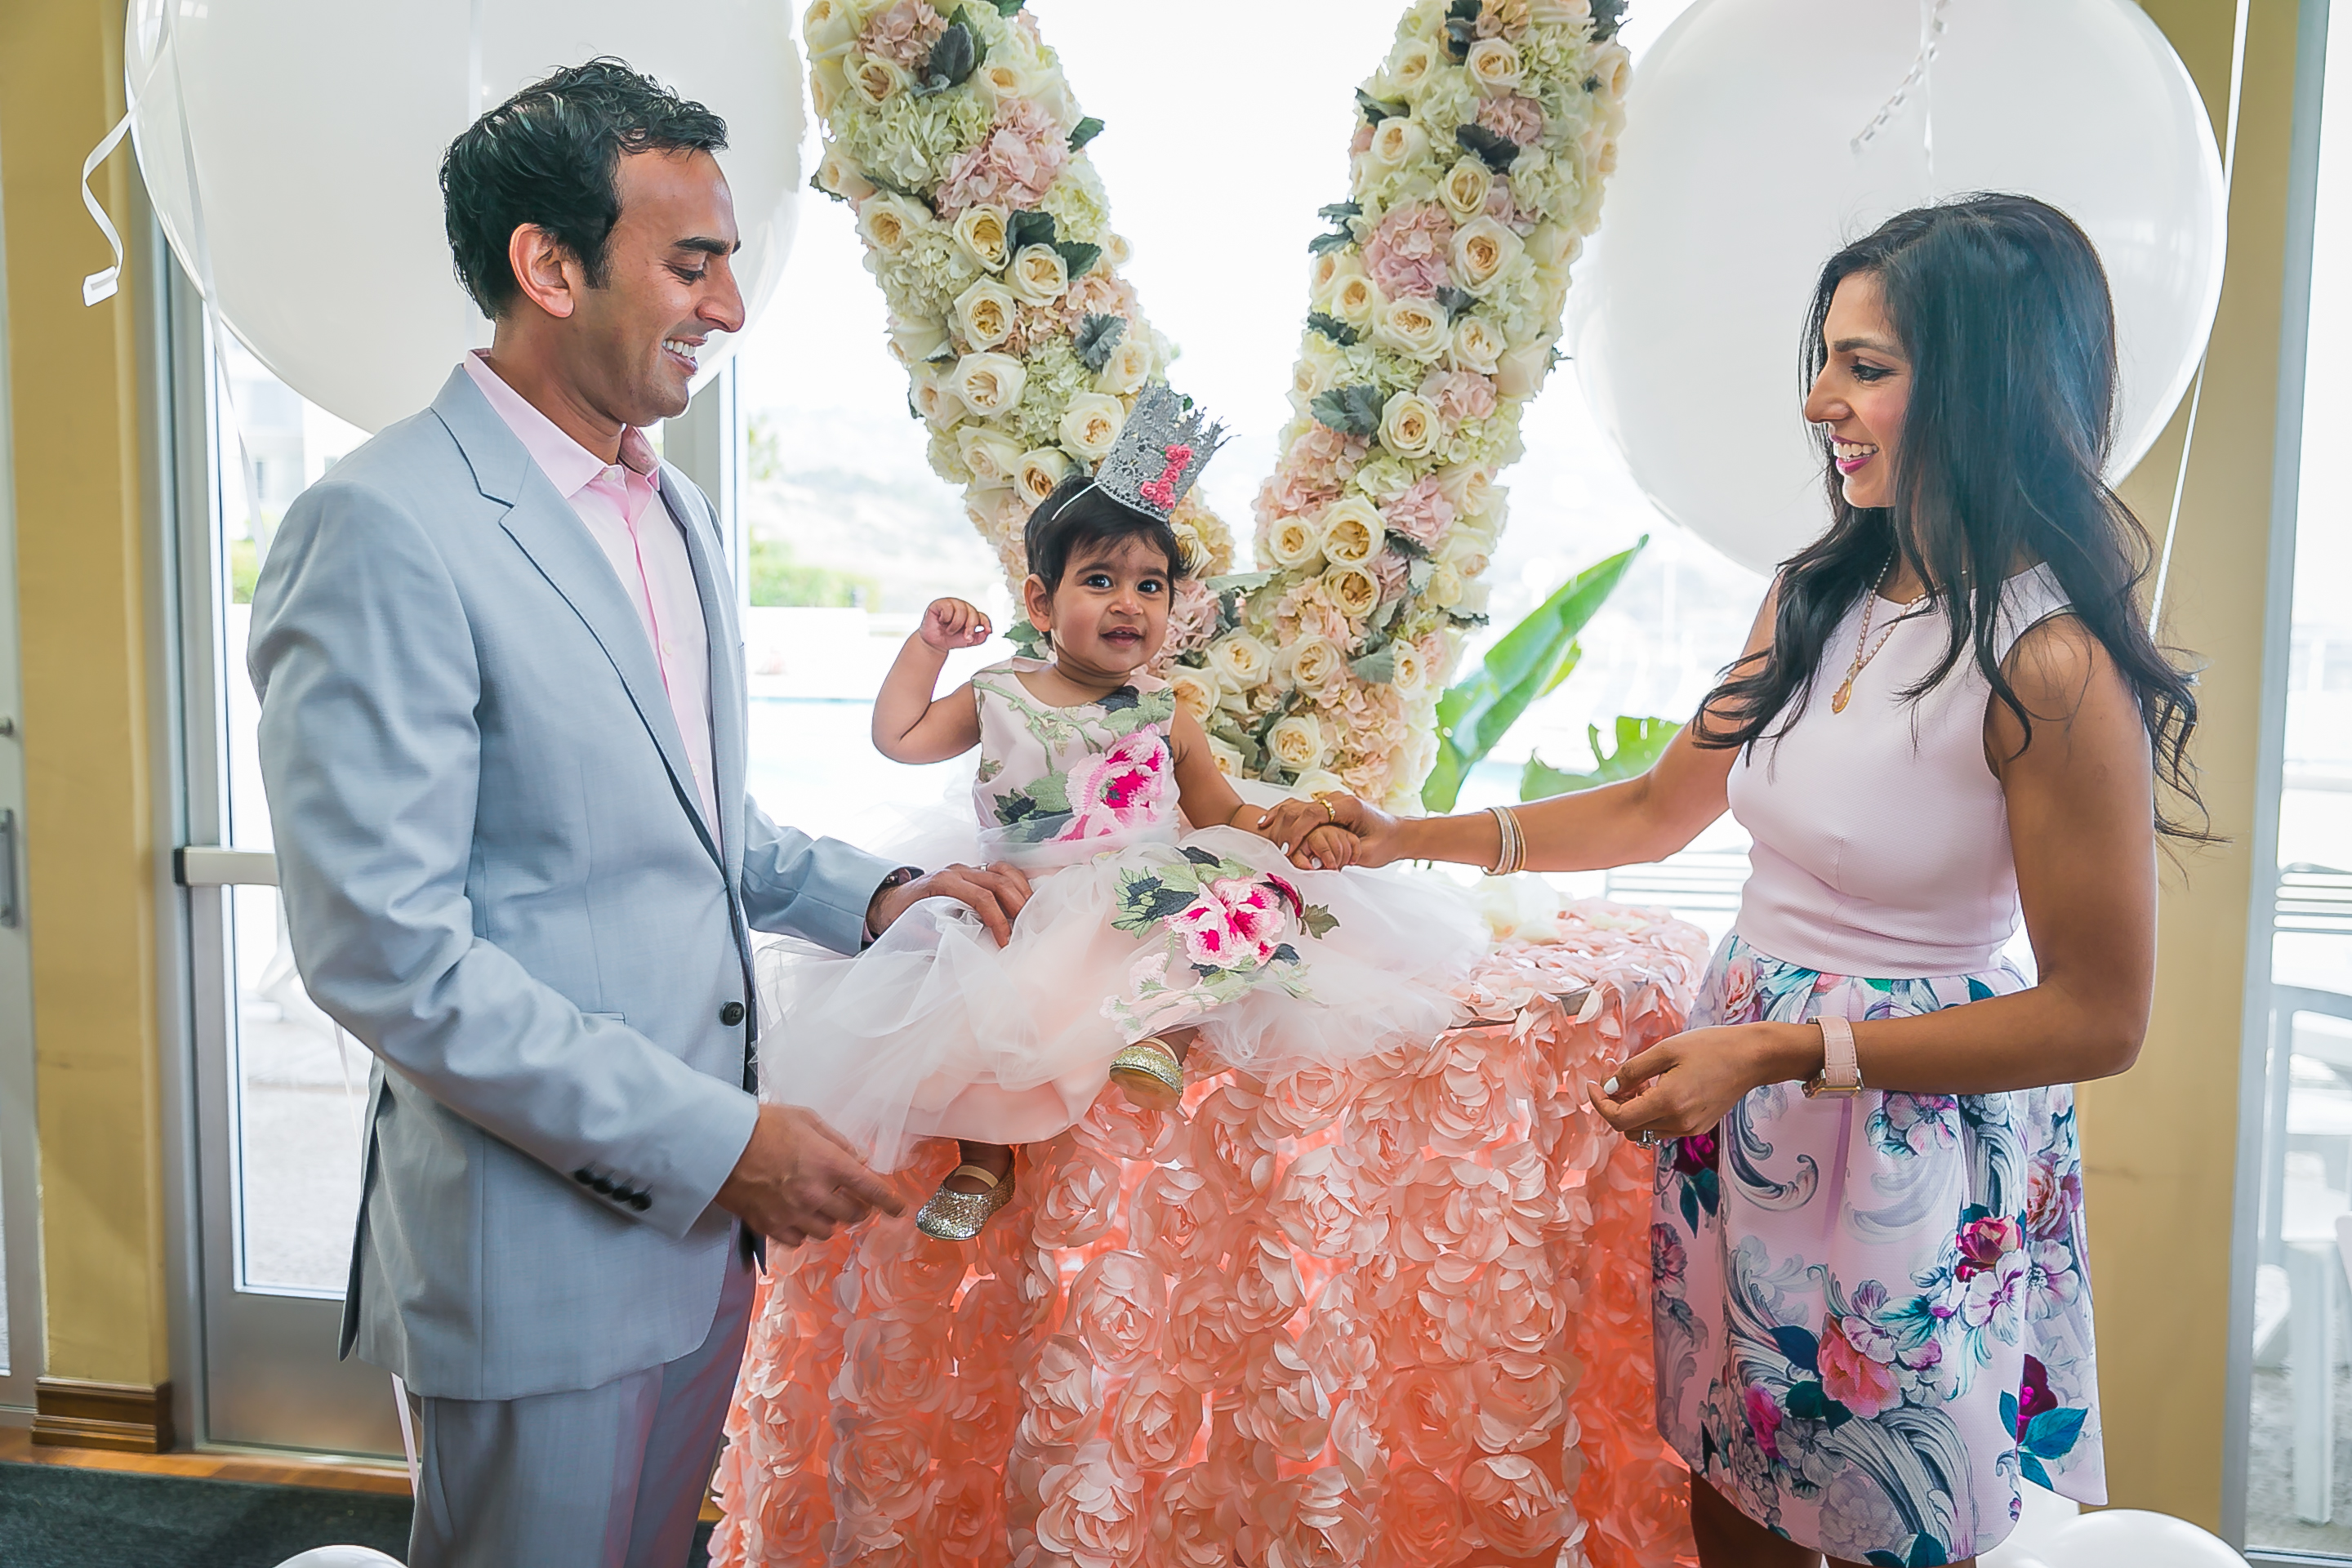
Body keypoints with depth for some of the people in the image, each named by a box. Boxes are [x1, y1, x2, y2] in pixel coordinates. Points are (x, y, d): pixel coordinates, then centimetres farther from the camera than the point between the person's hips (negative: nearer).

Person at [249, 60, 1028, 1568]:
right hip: (539, 1239, -8)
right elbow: (385, 951, -22)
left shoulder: (679, 512, 10)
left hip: (705, 1213, 8)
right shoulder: (384, 526, -18)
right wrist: (715, 1142, -20)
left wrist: (874, 891, 4)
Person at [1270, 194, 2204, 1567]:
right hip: (1741, 1107, 6)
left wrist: (1786, 1053, -21)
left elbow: (2102, 1017, -17)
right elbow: (1659, 809, 12)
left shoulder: (2049, 666, -20)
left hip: (1915, 1139, -6)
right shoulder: (1818, 599, 2)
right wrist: (1419, 838, 6)